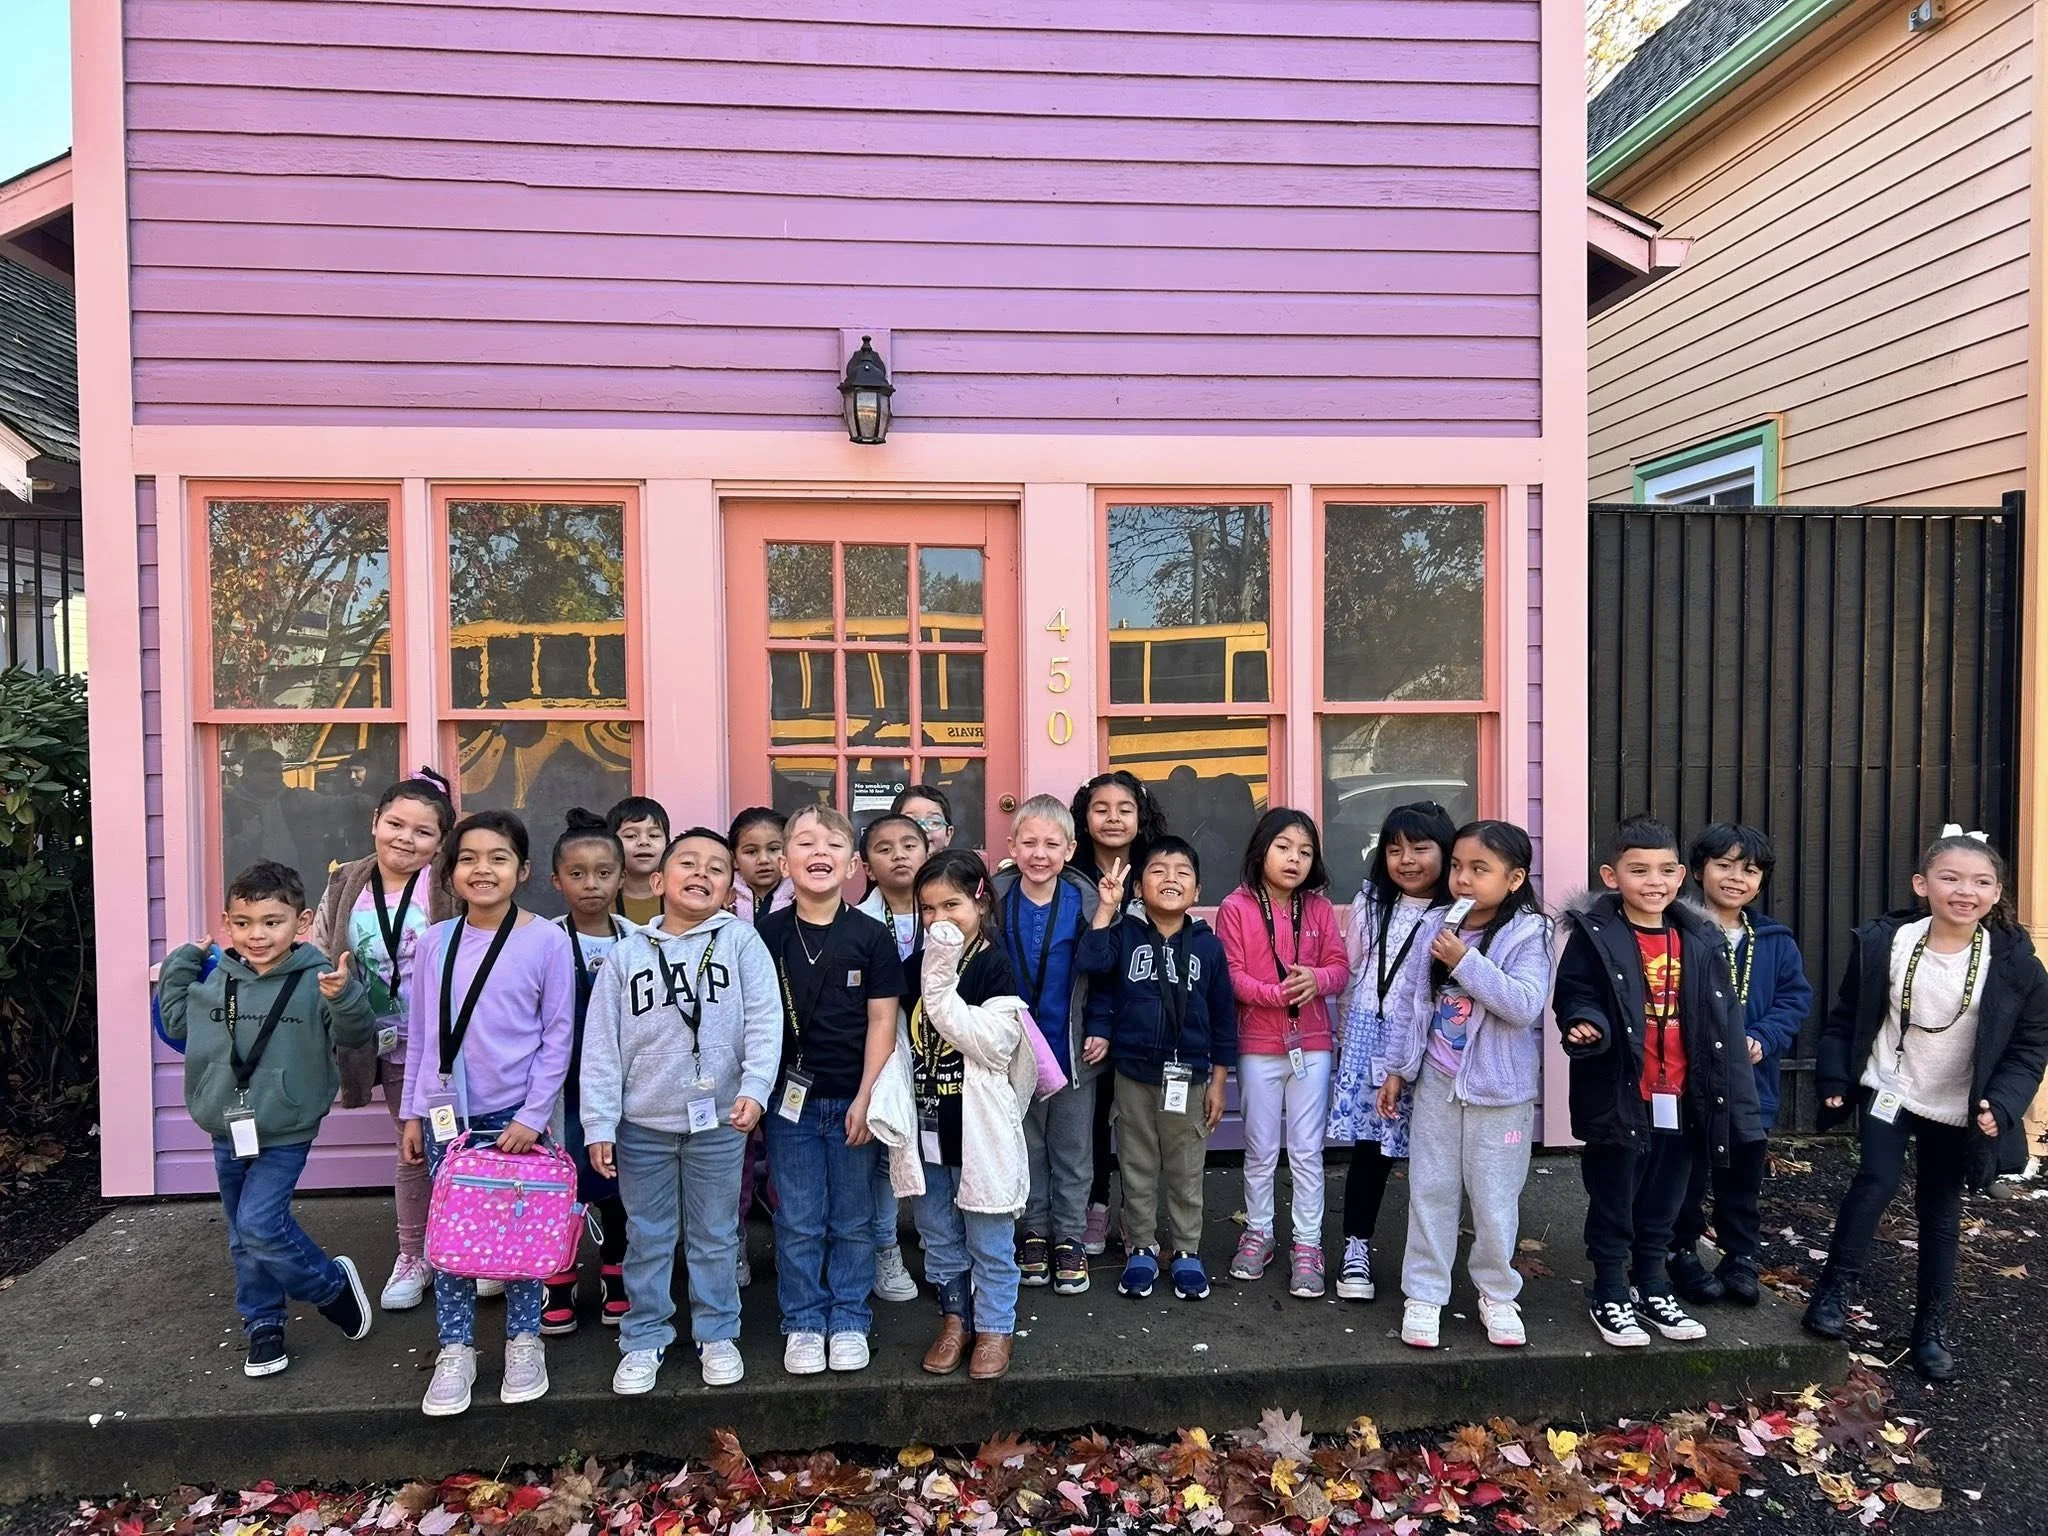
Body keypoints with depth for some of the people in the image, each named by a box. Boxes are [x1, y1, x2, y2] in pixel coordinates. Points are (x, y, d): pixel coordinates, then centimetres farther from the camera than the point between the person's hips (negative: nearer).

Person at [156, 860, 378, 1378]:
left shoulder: (315, 980, -17)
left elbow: (356, 1034, -23)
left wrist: (345, 997, -42)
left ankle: (333, 1283, 11)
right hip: (227, 1132, 6)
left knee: (260, 1227, -14)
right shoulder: (217, 980, 0)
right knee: (244, 1237, 16)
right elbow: (176, 1022, 15)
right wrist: (179, 964, 7)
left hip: (285, 1135, -6)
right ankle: (263, 1322, 33)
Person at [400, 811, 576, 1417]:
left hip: (515, 1116, -3)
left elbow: (558, 1036, -7)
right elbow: (419, 1035, 9)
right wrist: (413, 1113, 8)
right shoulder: (435, 942, 3)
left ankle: (524, 1342, 24)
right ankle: (455, 1350, 23)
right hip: (445, 1115, 3)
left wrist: (533, 1115, -10)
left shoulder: (547, 940, -8)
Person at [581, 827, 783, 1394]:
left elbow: (764, 1022, -9)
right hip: (642, 1123, 1)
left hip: (718, 1121, -1)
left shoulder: (741, 942, -4)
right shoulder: (627, 954, 0)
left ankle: (717, 1334, 30)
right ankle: (644, 1338, 30)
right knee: (647, 1238, 14)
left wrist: (754, 1088, -21)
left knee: (715, 1236, 13)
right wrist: (599, 1125, -3)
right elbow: (601, 1044, 0)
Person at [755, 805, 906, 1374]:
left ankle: (849, 1322, 26)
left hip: (852, 1099, 0)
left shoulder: (871, 936, -4)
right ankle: (803, 1323, 25)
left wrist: (866, 1099, -8)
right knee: (798, 1222, 9)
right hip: (790, 1099, 1)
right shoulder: (767, 934, -1)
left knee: (853, 1220, 10)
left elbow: (882, 1022, -4)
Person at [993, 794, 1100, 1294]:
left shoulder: (1085, 901, -10)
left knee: (1073, 1152, 11)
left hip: (1072, 1049, 0)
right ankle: (1035, 1231, 30)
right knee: (1026, 1146, 15)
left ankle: (1070, 1238, 26)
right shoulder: (995, 900, -9)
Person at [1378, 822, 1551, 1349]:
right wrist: (1397, 1068, 9)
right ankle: (1424, 1294, 23)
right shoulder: (1434, 928, 1)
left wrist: (1467, 962, -27)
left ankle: (1496, 1294, 29)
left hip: (1499, 1088, -4)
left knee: (1495, 1197, 8)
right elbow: (1412, 1003, 8)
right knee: (1430, 1190, 10)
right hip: (1437, 1083, 4)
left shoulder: (1526, 934, -12)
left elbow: (1526, 1005, -25)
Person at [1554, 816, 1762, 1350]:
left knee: (1664, 1203, 19)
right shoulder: (1595, 936, -11)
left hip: (1680, 1099, 5)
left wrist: (1731, 1094, 6)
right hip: (1619, 1096, -5)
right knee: (1613, 1202, 9)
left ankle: (1653, 1287, 37)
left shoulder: (1701, 940, 5)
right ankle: (1609, 1295, 24)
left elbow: (1721, 1019, 8)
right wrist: (1589, 1025, -32)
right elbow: (1575, 995, -10)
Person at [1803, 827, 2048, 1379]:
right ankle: (1835, 1288, 0)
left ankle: (1932, 1327, 27)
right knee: (1877, 1179, -18)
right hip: (1887, 1090, -1)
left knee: (1941, 1215, 11)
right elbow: (1845, 1016, -1)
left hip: (1958, 1111, 1)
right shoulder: (1882, 942, -12)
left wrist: (2002, 1104, -15)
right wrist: (1834, 1078, -5)